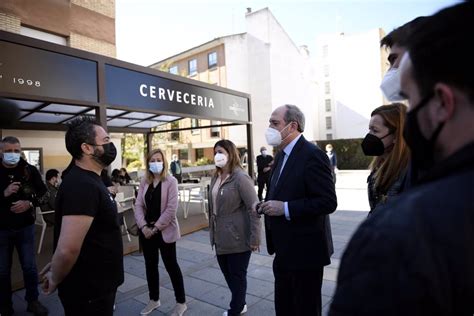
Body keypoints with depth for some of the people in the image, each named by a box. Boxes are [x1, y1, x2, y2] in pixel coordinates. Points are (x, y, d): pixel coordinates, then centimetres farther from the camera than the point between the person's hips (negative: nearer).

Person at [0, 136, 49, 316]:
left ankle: (32, 301, 27)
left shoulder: (30, 170, -4)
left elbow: (43, 192, 1)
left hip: (25, 227, 0)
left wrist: (30, 203, -17)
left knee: (30, 267, 9)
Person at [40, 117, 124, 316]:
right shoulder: (83, 185, -27)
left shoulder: (87, 179, 7)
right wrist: (55, 280, -14)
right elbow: (68, 249, -32)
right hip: (88, 290, -9)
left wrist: (57, 265, 13)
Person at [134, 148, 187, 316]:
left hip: (165, 230, -5)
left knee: (171, 266, 4)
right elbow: (138, 205, 2)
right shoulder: (144, 182, 5)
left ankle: (181, 302, 21)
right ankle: (154, 299, 36)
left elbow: (171, 209, -16)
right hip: (146, 230, 5)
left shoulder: (171, 181, -10)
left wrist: (156, 228, -15)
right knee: (150, 265, 16)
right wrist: (143, 226, -11)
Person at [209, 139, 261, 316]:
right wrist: (212, 231, 13)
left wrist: (255, 239, -19)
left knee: (237, 275, 11)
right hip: (221, 237, 8)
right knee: (227, 273, 20)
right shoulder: (216, 178, 7)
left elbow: (254, 209, -19)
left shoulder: (240, 178, -17)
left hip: (237, 237, -8)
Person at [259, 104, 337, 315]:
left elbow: (328, 202, -23)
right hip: (284, 251, 8)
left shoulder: (312, 155, -18)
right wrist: (269, 206, 4)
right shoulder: (281, 155, 10)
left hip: (305, 251, -8)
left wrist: (285, 208, -24)